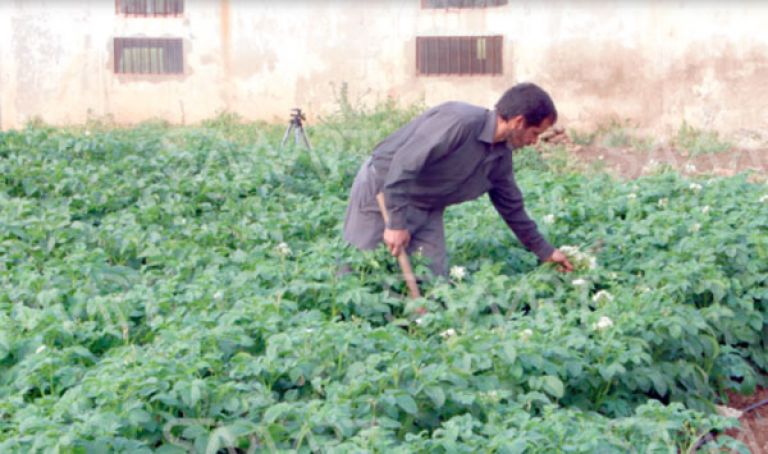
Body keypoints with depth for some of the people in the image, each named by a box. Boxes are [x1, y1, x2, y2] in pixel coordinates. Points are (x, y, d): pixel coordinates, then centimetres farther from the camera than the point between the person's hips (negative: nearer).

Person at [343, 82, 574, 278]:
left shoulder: (501, 157, -1)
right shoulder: (460, 120, -29)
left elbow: (511, 206, 14)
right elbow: (405, 161, -31)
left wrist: (544, 250, 18)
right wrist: (397, 223, -29)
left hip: (426, 209, 8)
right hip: (382, 191, -8)